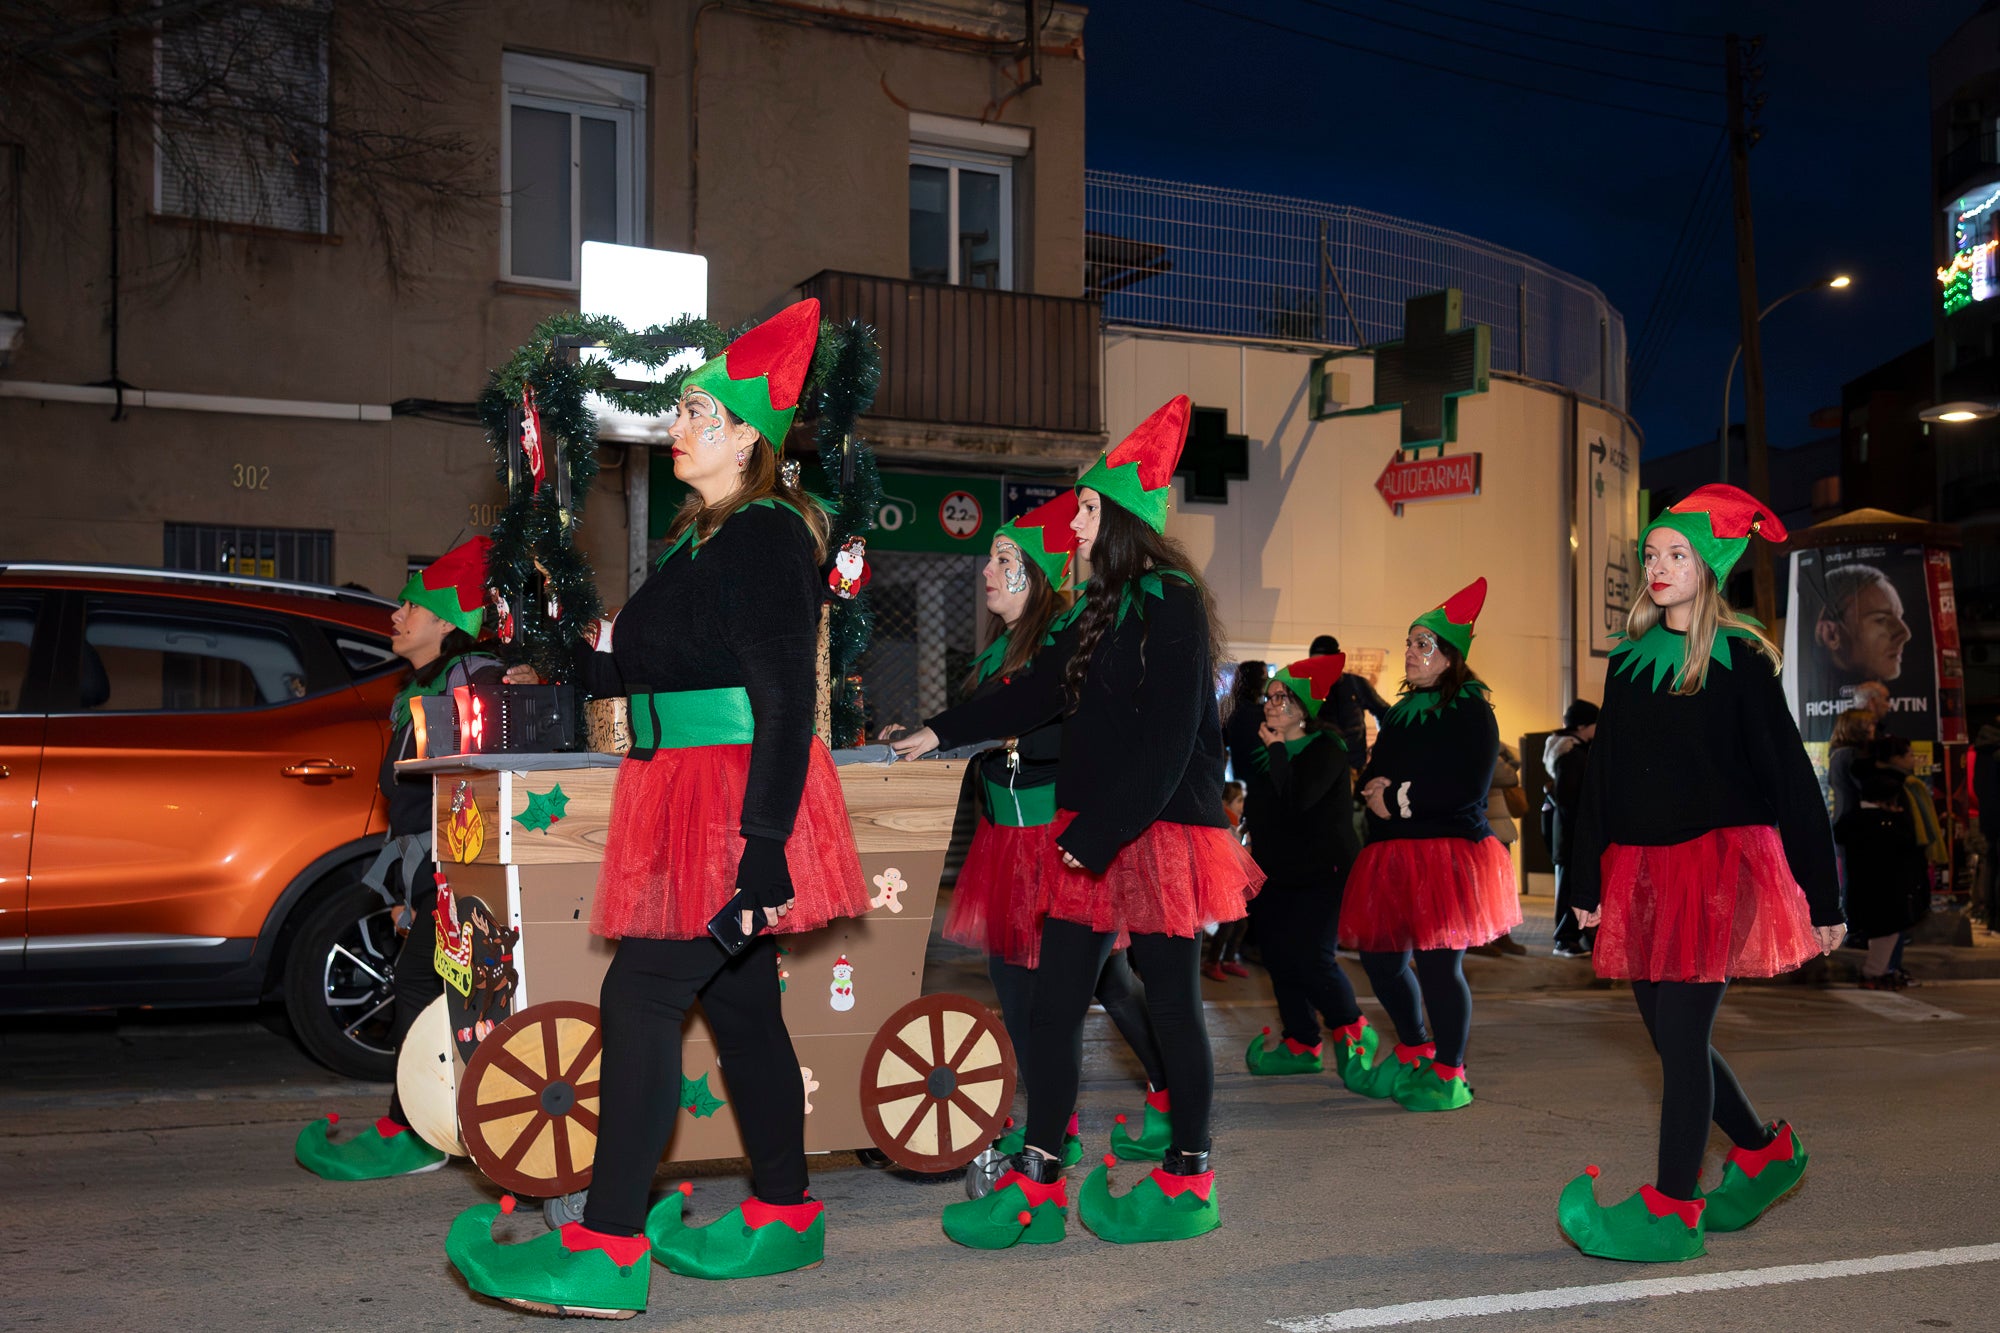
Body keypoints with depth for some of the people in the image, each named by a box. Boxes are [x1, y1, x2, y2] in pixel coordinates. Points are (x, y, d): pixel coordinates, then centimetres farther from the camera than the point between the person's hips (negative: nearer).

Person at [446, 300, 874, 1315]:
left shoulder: (765, 536, -12)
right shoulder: (701, 535, 18)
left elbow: (787, 699, -19)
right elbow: (651, 670, 22)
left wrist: (765, 841, -24)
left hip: (739, 805, -10)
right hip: (694, 797, 10)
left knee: (641, 994, -11)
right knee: (738, 1002, 13)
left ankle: (607, 1251, -6)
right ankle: (784, 1217, 24)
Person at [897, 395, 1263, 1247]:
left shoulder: (1173, 605, -11)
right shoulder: (1106, 608, 16)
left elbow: (1168, 743, -18)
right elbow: (1047, 693, 27)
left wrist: (1096, 833, -19)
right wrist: (945, 730, 29)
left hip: (1160, 832, -9)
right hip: (1092, 835, 9)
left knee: (1171, 1002, 3)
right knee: (1053, 1001, 6)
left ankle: (1187, 1181, 17)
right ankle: (1037, 1184, 12)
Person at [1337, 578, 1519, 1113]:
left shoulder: (1470, 711, -5)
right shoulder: (1404, 712, 20)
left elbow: (1468, 788, -16)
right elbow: (1373, 774, 20)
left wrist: (1399, 799, -12)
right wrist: (1376, 787, -5)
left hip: (1448, 854, -8)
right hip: (1393, 856, 8)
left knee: (1437, 965, -8)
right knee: (1381, 958, 11)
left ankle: (1450, 1074, 6)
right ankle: (1414, 1054, 29)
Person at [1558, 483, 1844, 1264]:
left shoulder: (1738, 661, -3)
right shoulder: (1630, 660, 12)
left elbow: (1792, 779, -4)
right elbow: (1602, 775, 15)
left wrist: (1823, 894, -7)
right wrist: (1587, 883, 15)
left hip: (1718, 863, -6)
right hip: (1641, 869, 6)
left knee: (1681, 1032, -8)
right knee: (1671, 1036, 10)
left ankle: (1672, 1212, 0)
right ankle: (1765, 1151, 32)